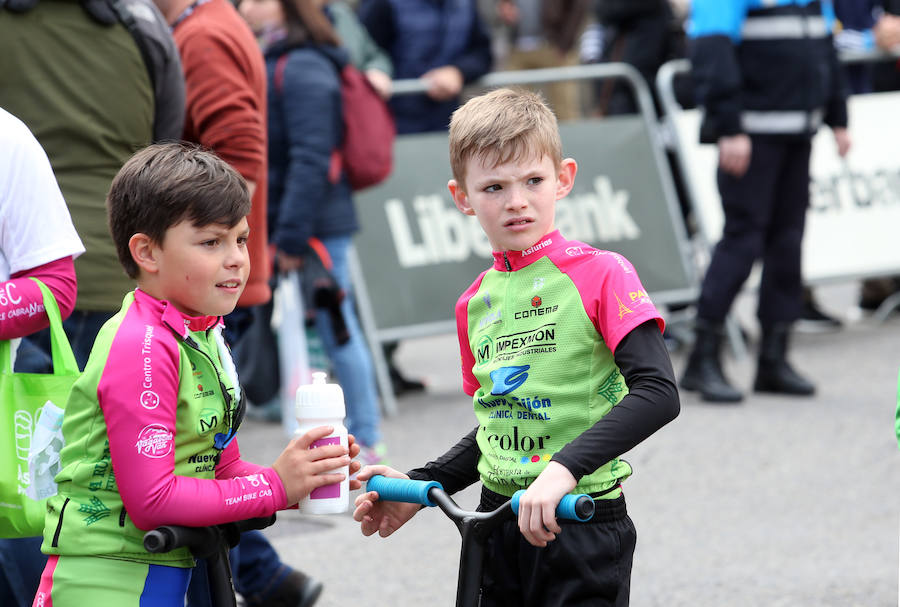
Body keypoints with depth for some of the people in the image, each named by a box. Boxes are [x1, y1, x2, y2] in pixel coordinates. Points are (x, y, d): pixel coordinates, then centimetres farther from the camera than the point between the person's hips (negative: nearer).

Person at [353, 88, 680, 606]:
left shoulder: (599, 274, -10)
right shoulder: (475, 302, 9)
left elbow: (657, 392, -22)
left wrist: (564, 467, -32)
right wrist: (418, 486, 9)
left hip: (583, 525, -5)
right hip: (496, 523, 5)